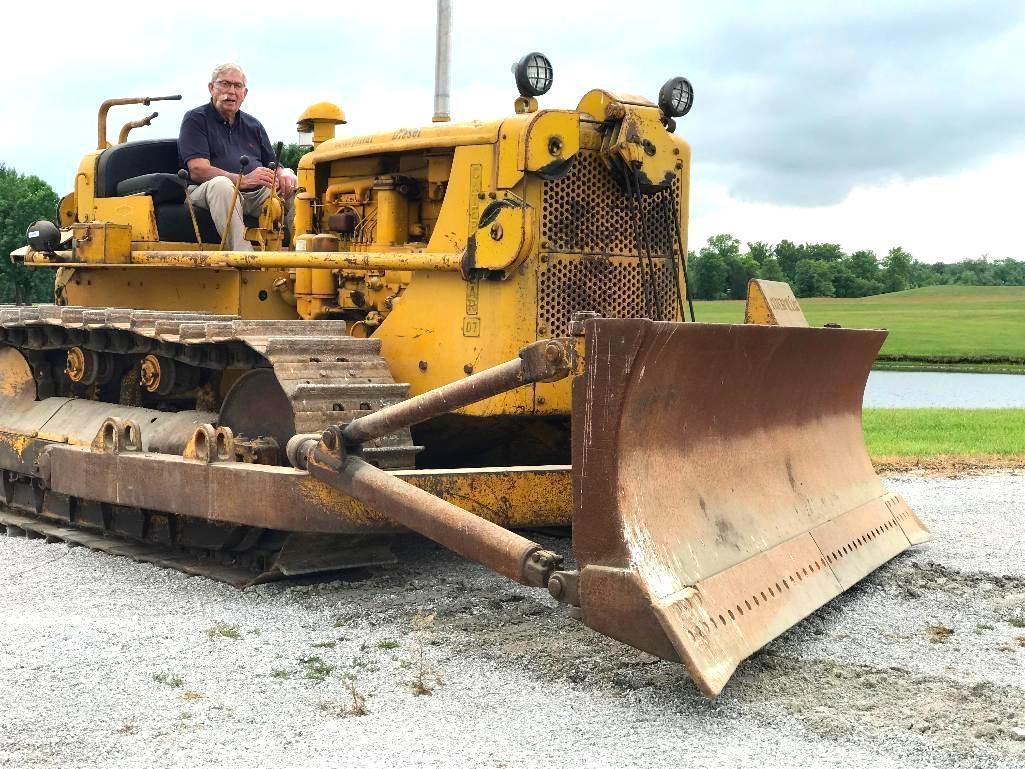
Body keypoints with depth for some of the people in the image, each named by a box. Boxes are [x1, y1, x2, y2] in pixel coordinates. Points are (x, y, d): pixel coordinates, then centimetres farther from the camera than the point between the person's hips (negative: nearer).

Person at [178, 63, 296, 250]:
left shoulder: (253, 125, 24)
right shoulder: (195, 119, 4)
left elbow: (272, 166, 22)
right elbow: (198, 170, -11)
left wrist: (283, 175, -6)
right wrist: (243, 180, -24)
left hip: (257, 195, 6)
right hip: (205, 191, -6)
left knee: (294, 184, -15)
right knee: (221, 184, -38)